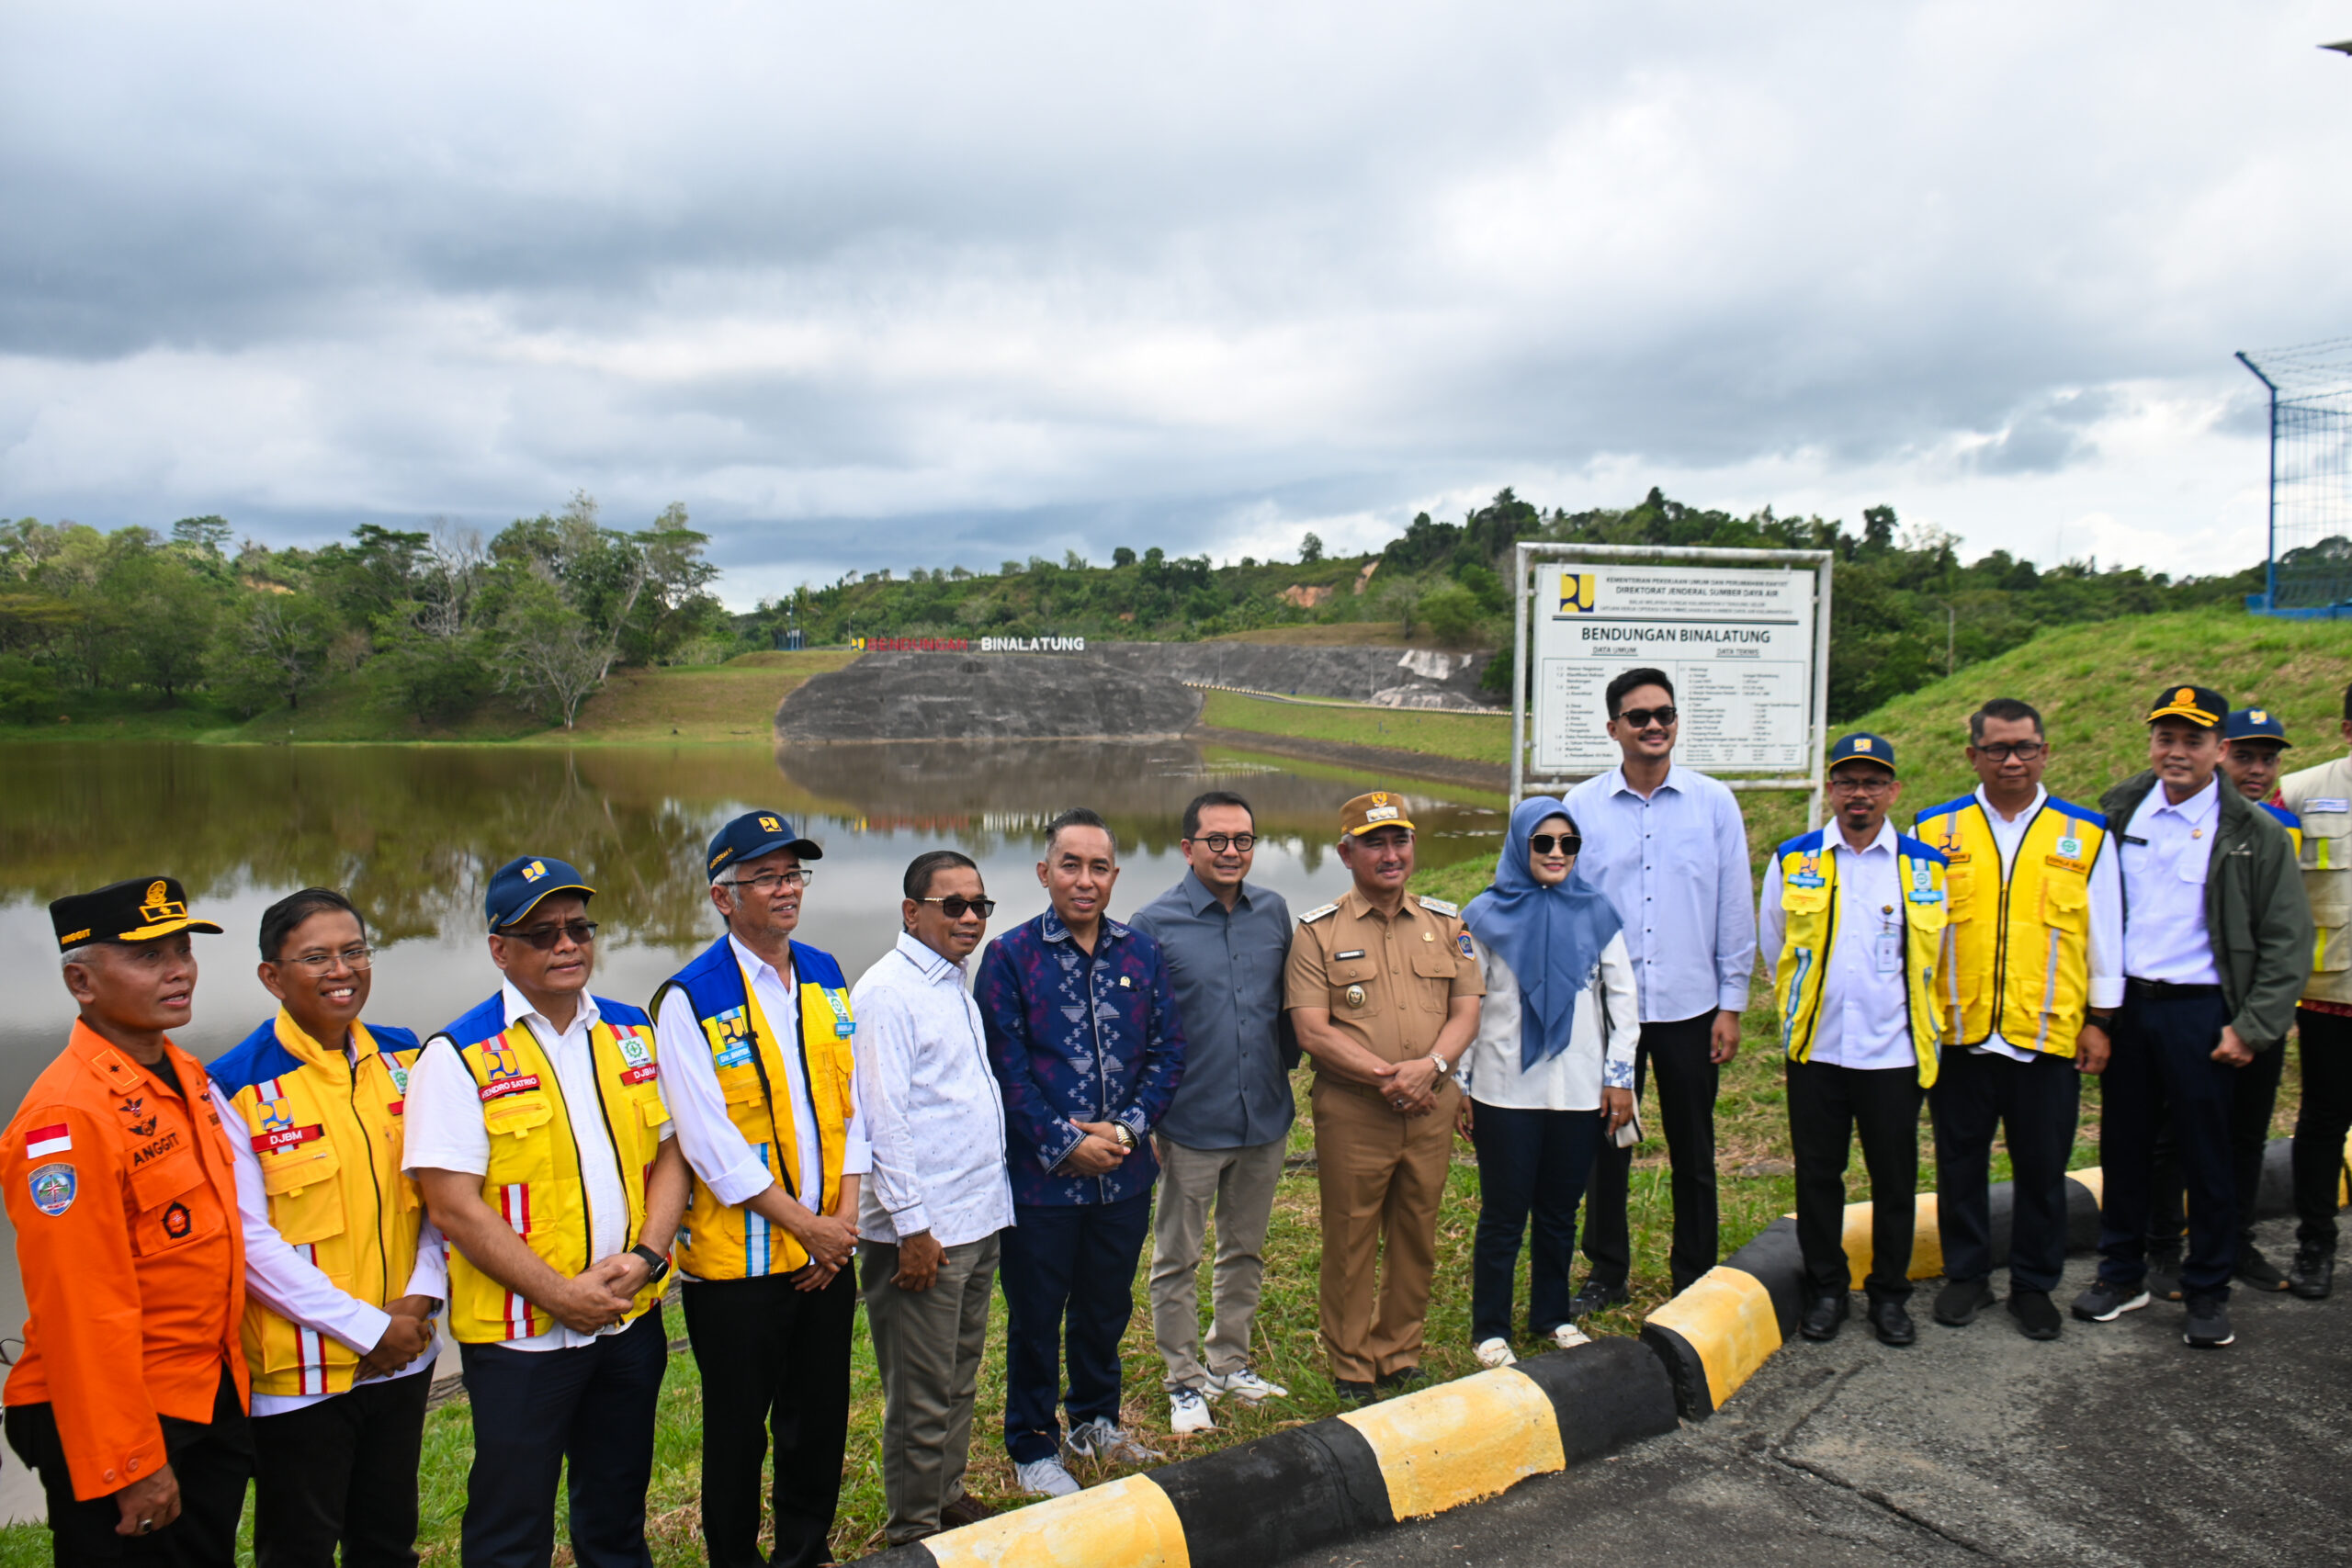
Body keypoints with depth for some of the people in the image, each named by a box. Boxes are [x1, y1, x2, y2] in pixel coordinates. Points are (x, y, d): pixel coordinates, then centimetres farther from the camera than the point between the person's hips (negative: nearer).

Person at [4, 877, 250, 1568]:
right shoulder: (70, 1114, -21)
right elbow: (81, 1311, -22)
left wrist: (228, 1379, 14)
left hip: (213, 1400, 8)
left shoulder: (185, 1074, 6)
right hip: (115, 1418, -8)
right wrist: (131, 1466, -18)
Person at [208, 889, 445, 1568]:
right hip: (298, 1373, -5)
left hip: (402, 1358, 5)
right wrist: (367, 1328, -15)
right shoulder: (237, 1087, -13)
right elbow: (249, 1241, -15)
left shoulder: (402, 1059, 3)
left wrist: (422, 1297, -6)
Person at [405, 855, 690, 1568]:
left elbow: (669, 1155, 8)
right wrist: (560, 1293, -16)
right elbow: (453, 1206, -14)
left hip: (632, 1322, 5)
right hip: (520, 1334, -4)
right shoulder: (459, 1055, -10)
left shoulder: (632, 1032, 6)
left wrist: (645, 1256, -8)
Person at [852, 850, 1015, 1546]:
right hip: (924, 1230, -9)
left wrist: (995, 1200, 17)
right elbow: (884, 1117, -18)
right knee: (921, 1395, 4)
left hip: (979, 1220, 9)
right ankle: (914, 1530, 18)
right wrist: (912, 1227, -18)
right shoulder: (888, 992, -15)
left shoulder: (958, 982, 12)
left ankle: (949, 1496, 35)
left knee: (960, 1378, 20)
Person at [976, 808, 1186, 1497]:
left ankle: (1096, 1421, 41)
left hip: (1124, 1174, 4)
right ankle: (1033, 1447, 27)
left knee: (1107, 1305, 20)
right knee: (1036, 1317, 9)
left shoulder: (1141, 954, 4)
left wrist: (1129, 1127, -9)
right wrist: (1065, 1143, -15)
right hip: (1040, 1175, -4)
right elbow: (1004, 1065, -11)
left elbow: (1167, 1051, 4)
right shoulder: (1010, 956, -8)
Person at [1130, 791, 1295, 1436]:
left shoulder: (1273, 911, 1)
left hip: (1265, 1119, 4)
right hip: (1190, 1124, -4)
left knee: (1245, 1251, 19)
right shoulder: (1155, 924, -11)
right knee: (1177, 1261, 9)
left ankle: (1230, 1363, 36)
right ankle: (1184, 1381, 26)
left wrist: (1283, 1064, 11)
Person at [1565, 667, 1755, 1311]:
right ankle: (1606, 1271, 24)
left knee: (1693, 1151, 12)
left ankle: (1694, 1275, 28)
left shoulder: (1714, 803, 1)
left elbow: (1735, 910, 3)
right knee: (1606, 1144, 9)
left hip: (1691, 1007, 0)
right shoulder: (1582, 807, 0)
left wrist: (1732, 1004, 1)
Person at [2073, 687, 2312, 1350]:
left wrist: (2252, 1028, -9)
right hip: (2124, 1004, 3)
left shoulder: (2254, 834, -3)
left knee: (2207, 1154, 6)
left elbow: (2287, 942, -2)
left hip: (2200, 1014, -3)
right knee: (2123, 1145, 12)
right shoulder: (2117, 813, 4)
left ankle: (2207, 1290, 21)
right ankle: (2122, 1275, 26)